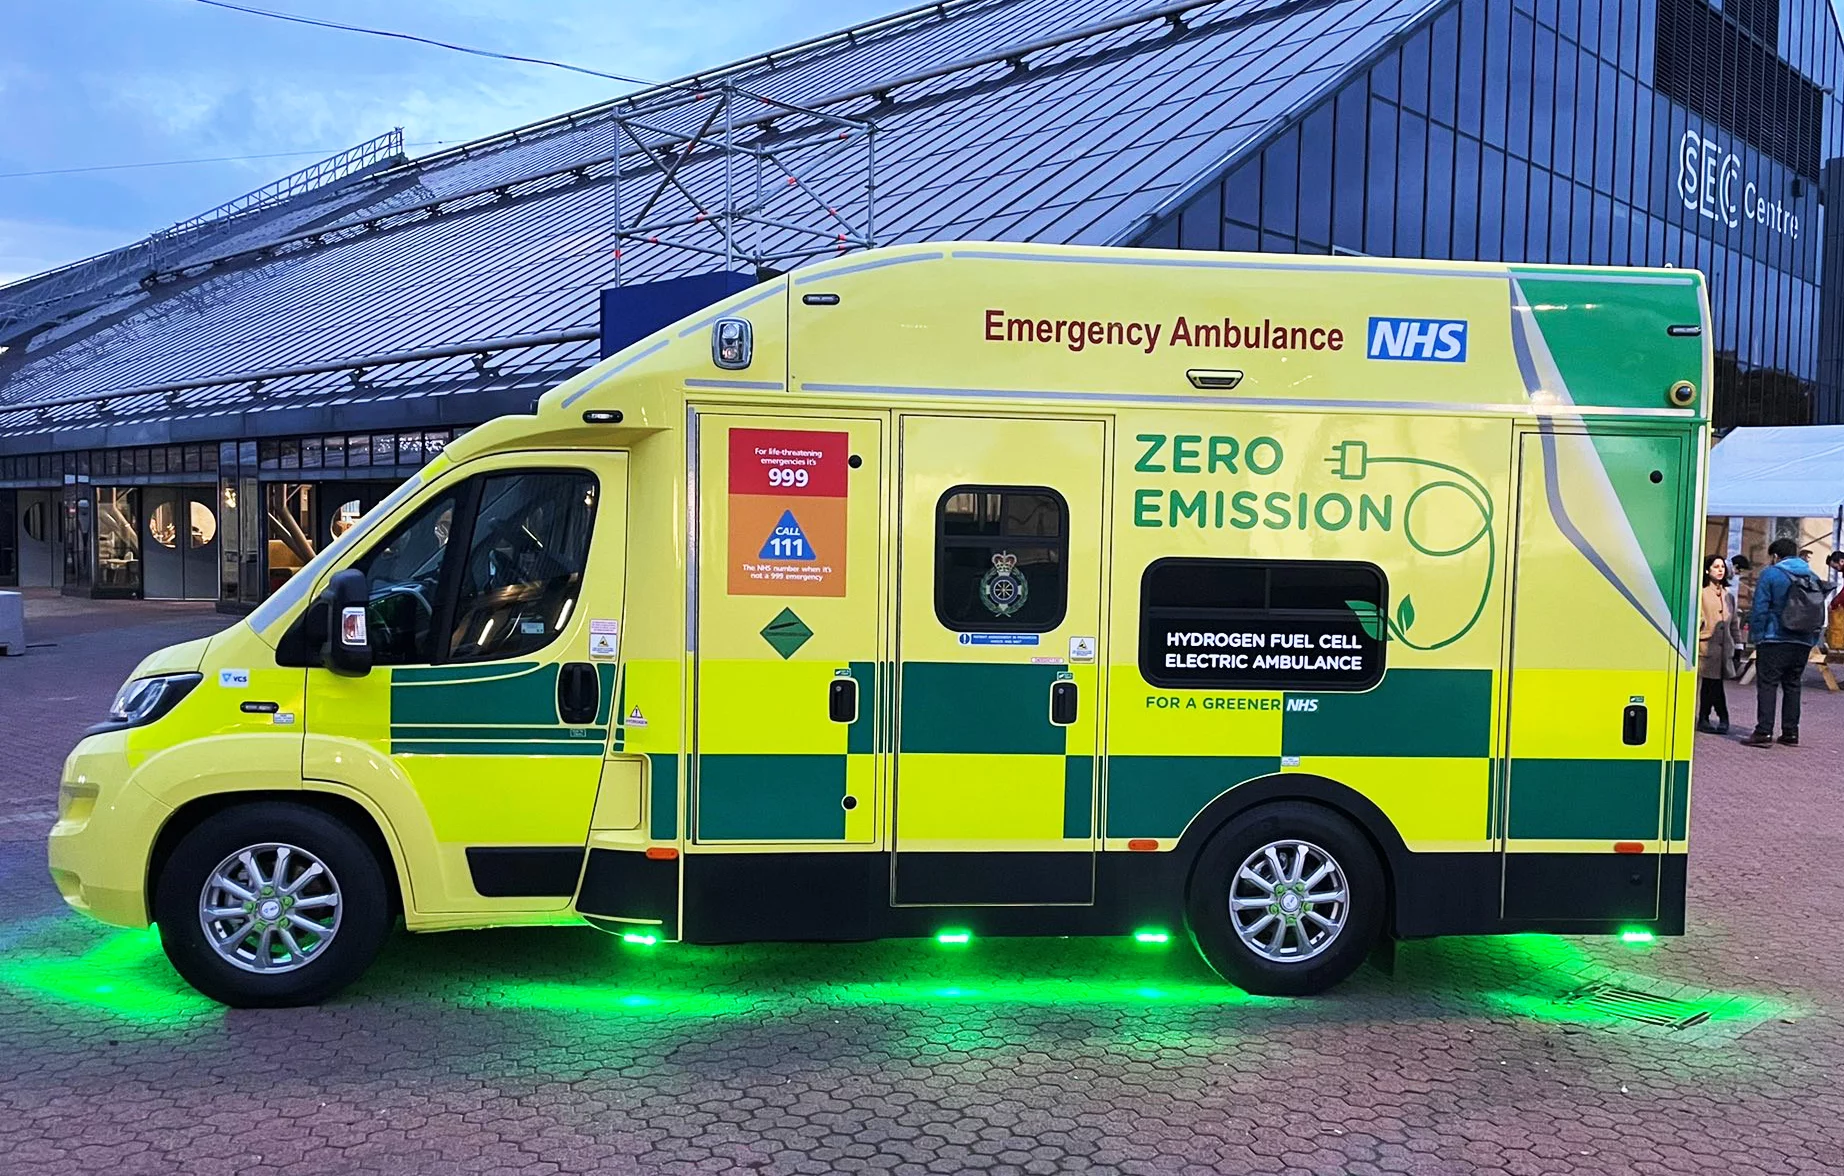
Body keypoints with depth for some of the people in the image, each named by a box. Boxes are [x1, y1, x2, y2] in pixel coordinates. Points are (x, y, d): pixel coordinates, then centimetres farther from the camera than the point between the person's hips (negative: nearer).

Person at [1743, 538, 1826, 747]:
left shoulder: (1771, 574, -5)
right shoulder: (1813, 577, 12)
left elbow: (1760, 609, -10)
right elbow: (1820, 614, 13)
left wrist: (1756, 635, -5)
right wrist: (1813, 640, 16)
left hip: (1774, 641, -6)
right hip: (1803, 642, 6)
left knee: (1767, 684, -4)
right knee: (1792, 685, 13)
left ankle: (1764, 731, -11)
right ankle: (1791, 732, 14)